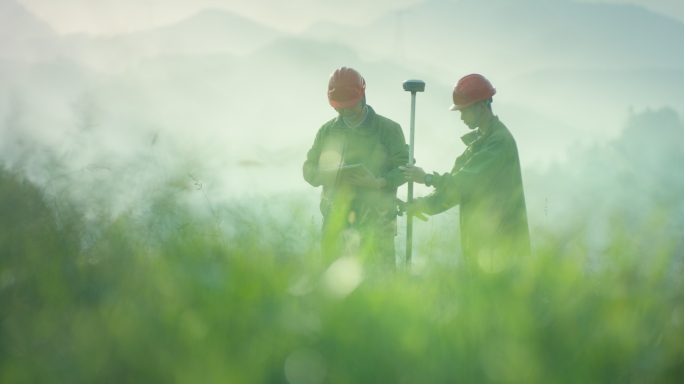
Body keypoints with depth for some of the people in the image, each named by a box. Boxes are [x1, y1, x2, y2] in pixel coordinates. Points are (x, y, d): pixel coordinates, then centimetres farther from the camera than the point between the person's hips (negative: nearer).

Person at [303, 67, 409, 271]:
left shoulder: (388, 129, 5)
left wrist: (378, 182, -18)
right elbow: (309, 169, 14)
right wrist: (335, 174, -7)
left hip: (375, 224, -3)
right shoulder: (326, 131, 15)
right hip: (336, 223, 3)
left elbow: (403, 167, 2)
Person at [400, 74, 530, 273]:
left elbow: (470, 180, -20)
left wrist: (428, 179, -10)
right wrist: (425, 204, 2)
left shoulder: (500, 140, -15)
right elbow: (457, 183, 15)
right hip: (479, 238, 9)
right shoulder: (478, 140, 16)